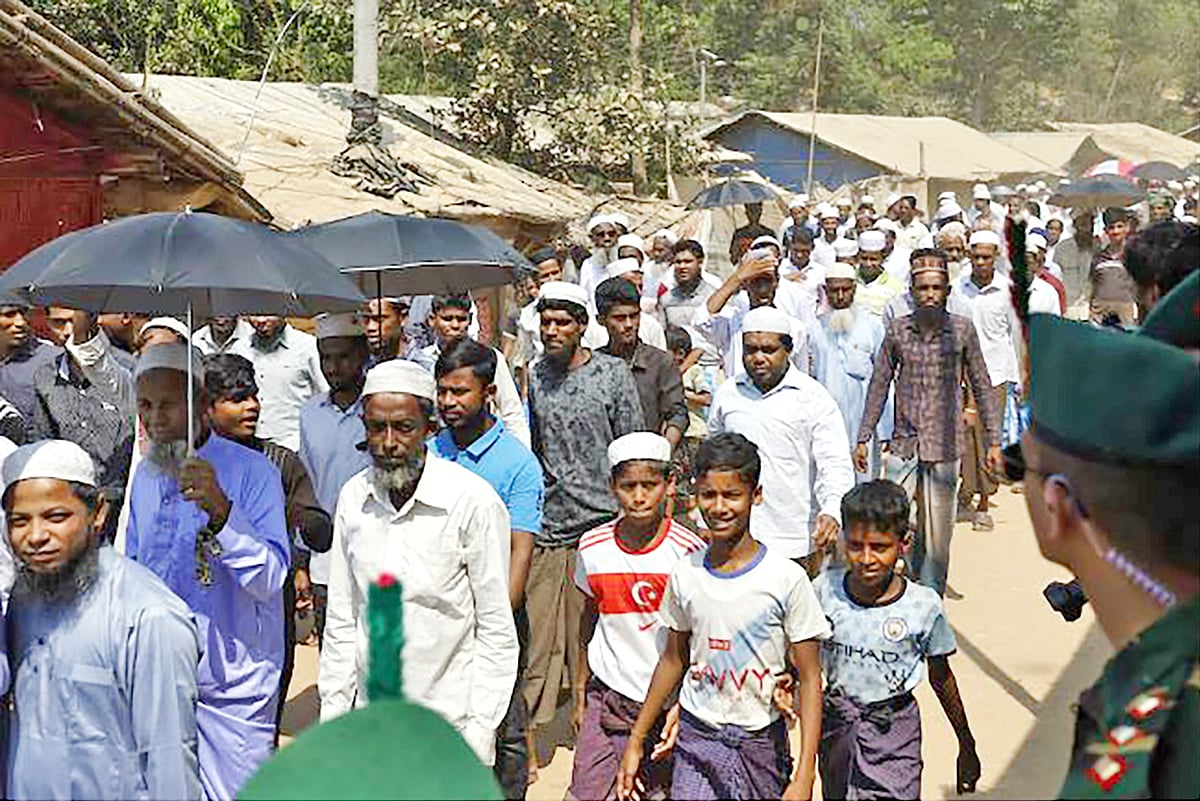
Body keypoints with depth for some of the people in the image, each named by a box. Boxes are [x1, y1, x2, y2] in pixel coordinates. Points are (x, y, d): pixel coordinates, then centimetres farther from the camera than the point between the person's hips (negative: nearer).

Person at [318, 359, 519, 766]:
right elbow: (341, 621, 9)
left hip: (449, 727, -4)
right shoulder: (353, 497, 2)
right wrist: (332, 715, 8)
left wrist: (479, 732, -10)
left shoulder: (474, 501, -13)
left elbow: (497, 633, -8)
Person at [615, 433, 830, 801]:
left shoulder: (786, 578, -12)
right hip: (696, 737, 2)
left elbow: (810, 680, -9)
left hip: (761, 743, -2)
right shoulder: (685, 574, -2)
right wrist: (636, 740, 14)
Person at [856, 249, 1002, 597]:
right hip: (903, 444, 1)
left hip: (945, 445, -1)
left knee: (938, 532, 5)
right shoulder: (897, 330, 1)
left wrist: (993, 440, 3)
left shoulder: (962, 329, -2)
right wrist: (864, 438, 7)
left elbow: (982, 388, 5)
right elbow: (879, 385, 8)